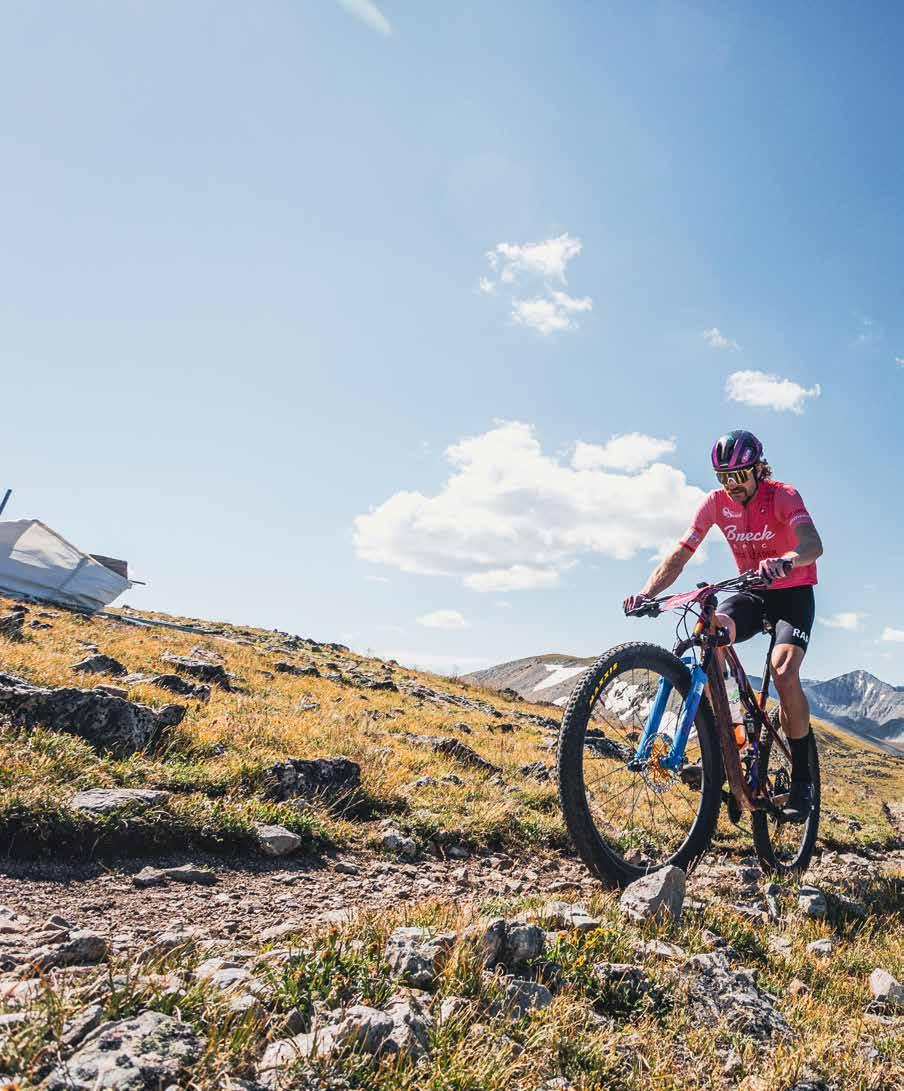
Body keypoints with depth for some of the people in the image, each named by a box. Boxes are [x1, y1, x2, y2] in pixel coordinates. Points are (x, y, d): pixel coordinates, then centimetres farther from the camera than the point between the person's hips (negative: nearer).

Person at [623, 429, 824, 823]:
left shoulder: (783, 495, -19)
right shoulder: (716, 502, -9)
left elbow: (813, 543, -37)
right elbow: (679, 556, -15)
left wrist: (785, 560, -61)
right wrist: (646, 593, -32)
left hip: (793, 592, -3)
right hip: (752, 592, 3)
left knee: (784, 671, -27)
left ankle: (801, 781, -10)